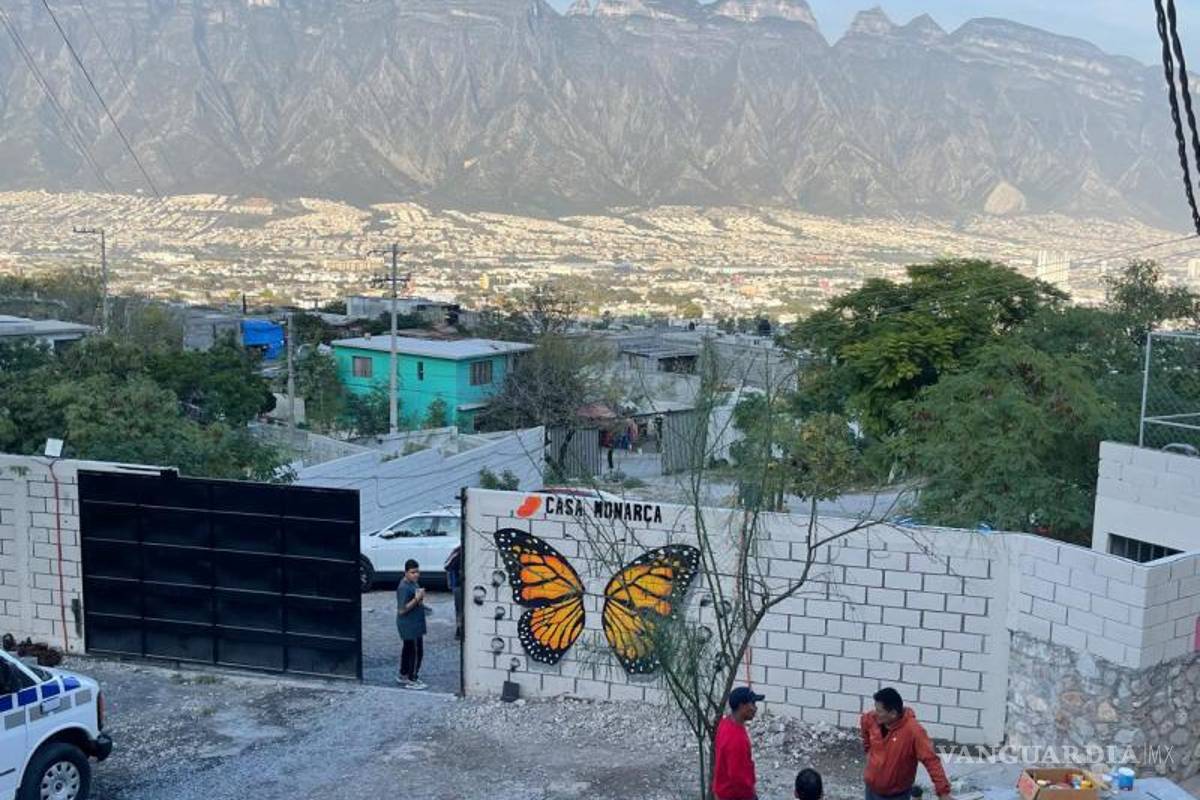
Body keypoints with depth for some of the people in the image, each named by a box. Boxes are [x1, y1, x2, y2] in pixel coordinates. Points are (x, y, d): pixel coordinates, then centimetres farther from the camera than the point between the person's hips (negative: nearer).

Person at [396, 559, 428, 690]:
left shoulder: (414, 583, 8)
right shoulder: (404, 588, -22)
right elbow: (402, 610, -25)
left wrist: (421, 603, 7)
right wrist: (417, 599, -29)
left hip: (414, 624, 10)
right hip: (410, 626, -10)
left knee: (407, 650, 20)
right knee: (416, 652, -3)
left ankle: (403, 676, 32)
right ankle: (411, 681, 5)